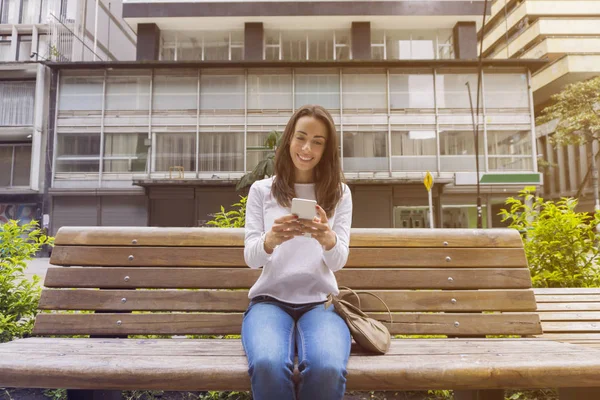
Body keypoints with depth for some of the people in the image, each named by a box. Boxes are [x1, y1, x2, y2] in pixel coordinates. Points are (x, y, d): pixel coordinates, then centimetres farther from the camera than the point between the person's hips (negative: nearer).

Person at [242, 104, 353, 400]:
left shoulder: (339, 193, 10)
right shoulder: (261, 190, 9)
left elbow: (339, 261, 0)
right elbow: (250, 258, 0)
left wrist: (328, 239, -26)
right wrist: (270, 240, -25)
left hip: (320, 302, 1)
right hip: (269, 300, 0)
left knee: (327, 369, -33)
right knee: (268, 366, -35)